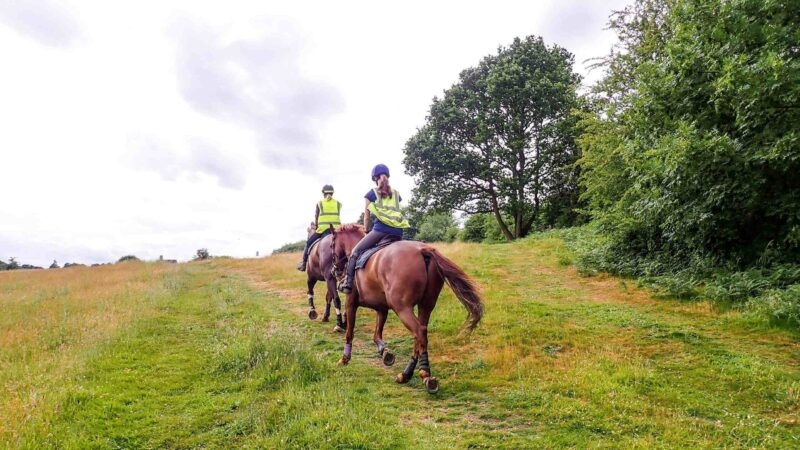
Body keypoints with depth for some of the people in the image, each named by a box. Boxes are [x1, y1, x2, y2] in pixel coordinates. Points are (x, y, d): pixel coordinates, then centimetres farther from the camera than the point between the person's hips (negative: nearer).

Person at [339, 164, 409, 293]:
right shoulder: (396, 194, 21)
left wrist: (365, 231, 30)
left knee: (356, 251, 7)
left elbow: (366, 217, 17)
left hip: (381, 229, -4)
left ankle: (348, 283, 0)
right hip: (398, 232, 4)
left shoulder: (372, 193, 12)